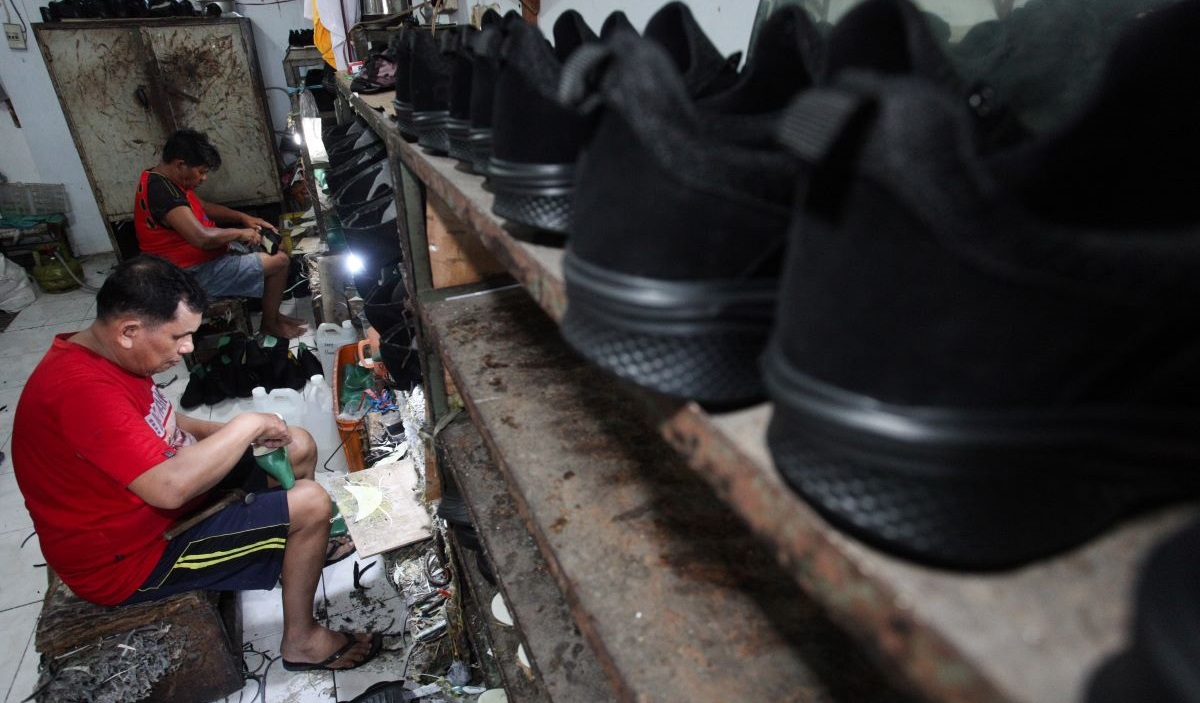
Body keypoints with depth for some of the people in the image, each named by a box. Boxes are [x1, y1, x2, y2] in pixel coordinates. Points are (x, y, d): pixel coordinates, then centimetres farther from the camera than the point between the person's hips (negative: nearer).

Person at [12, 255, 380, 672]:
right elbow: (170, 486, -40)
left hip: (151, 497, 10)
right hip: (127, 559, -10)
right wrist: (245, 426, -25)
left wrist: (227, 433, -2)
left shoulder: (107, 354, -1)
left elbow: (159, 423, 14)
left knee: (298, 446, 8)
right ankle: (301, 641, 6)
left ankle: (303, 547, 34)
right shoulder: (82, 387, -33)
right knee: (311, 504, -16)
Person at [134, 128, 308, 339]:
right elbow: (202, 238, -37)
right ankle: (270, 323, 9)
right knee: (279, 260, -11)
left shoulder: (162, 180, 6)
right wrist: (239, 233, -20)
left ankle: (270, 310, 24)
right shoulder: (162, 190, -27)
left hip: (196, 258, 11)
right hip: (194, 275, -11)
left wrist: (243, 217, 5)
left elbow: (203, 206, 19)